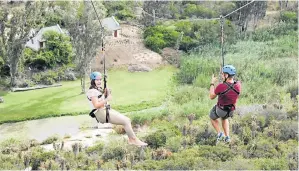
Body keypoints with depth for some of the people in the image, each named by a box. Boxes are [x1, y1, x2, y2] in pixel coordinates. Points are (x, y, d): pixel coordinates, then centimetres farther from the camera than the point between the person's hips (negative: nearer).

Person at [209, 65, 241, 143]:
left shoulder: (221, 86, -33)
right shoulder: (238, 85, -21)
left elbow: (211, 97, -15)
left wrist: (212, 83, -7)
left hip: (220, 109, -4)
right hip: (230, 111, 4)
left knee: (212, 117, 31)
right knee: (224, 118, 38)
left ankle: (219, 134, 17)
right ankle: (227, 137, 30)